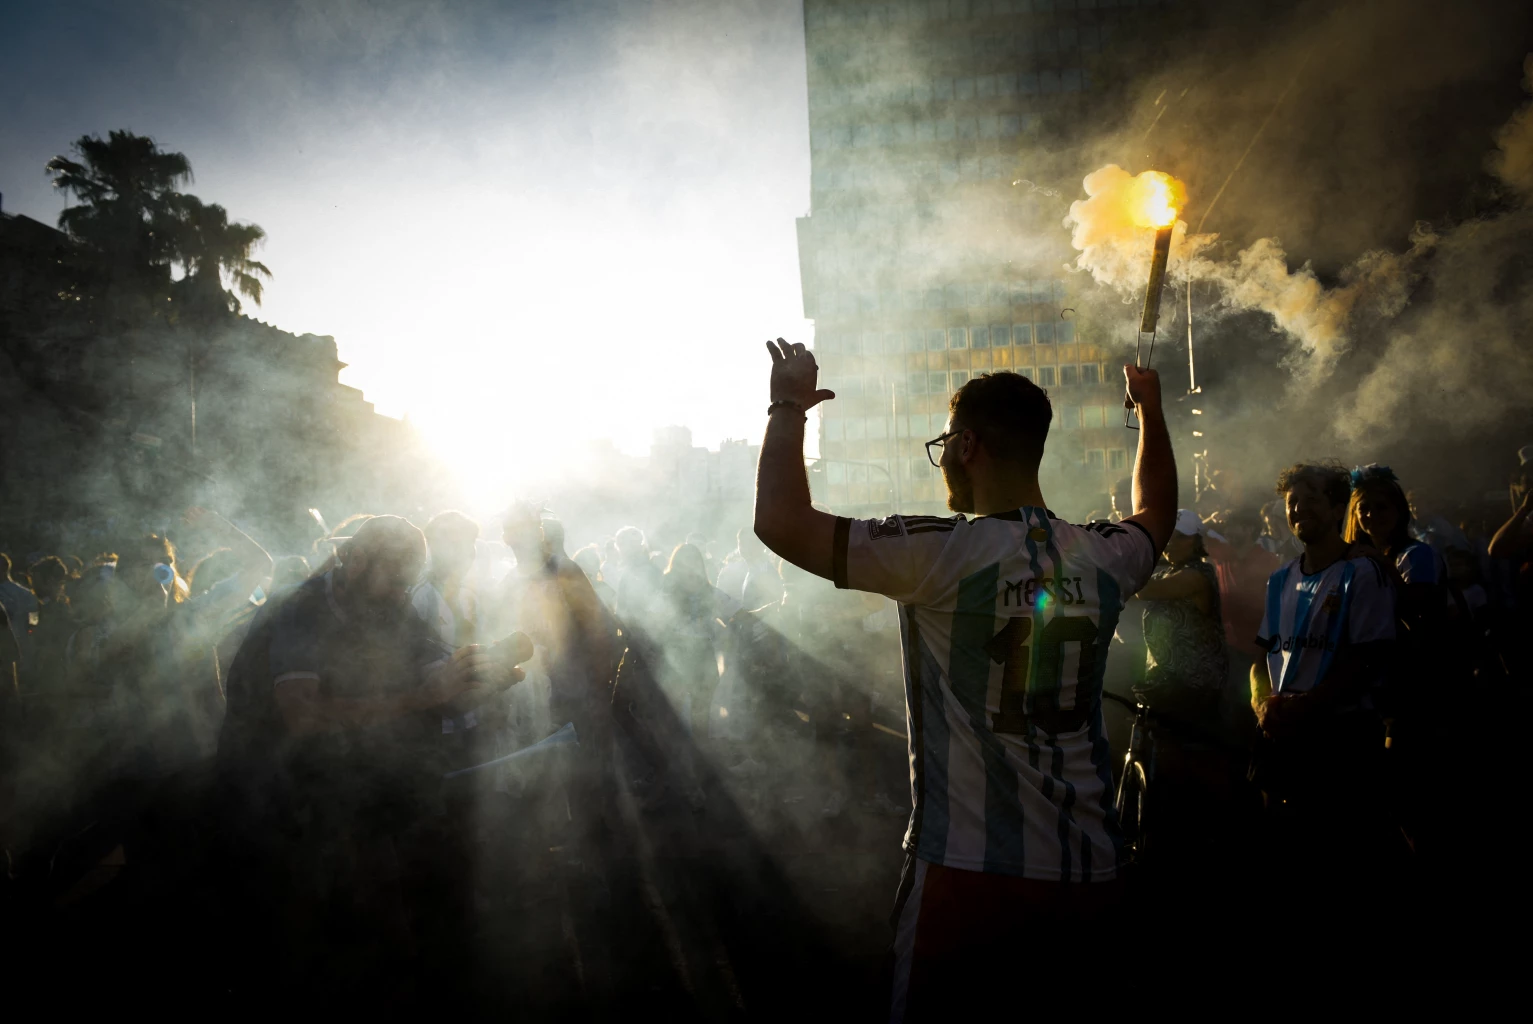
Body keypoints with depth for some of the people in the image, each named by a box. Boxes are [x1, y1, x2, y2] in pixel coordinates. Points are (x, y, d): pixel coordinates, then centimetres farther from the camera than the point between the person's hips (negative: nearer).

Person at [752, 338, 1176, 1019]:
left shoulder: (942, 552, -15)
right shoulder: (1103, 556, 3)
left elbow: (780, 521, -17)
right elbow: (1155, 514, 28)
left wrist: (788, 406, -2)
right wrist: (1151, 411, 42)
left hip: (967, 871, -5)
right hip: (1090, 869, 6)